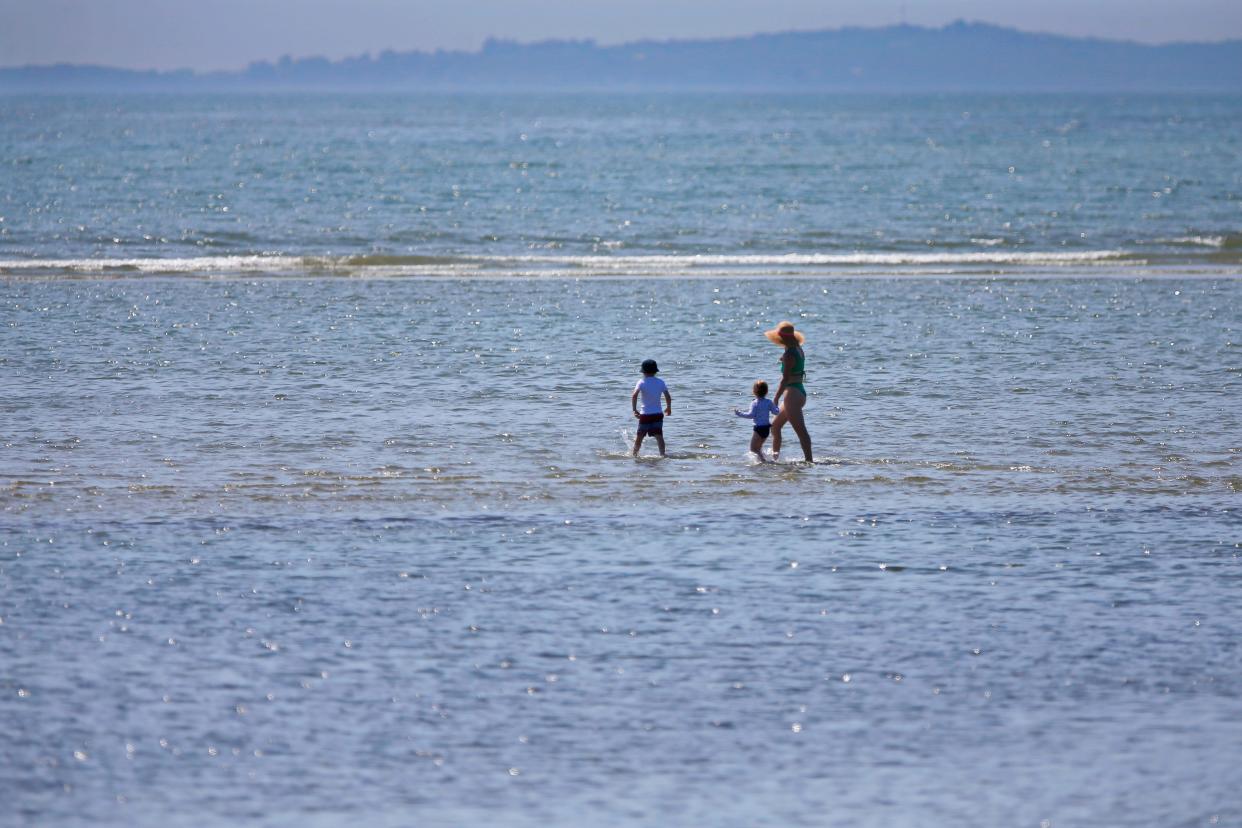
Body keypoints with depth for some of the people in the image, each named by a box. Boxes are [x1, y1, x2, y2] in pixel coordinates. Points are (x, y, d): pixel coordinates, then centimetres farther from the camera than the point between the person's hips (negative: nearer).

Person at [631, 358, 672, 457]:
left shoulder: (642, 382, -7)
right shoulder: (660, 382, 3)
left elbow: (634, 396, -20)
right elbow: (668, 396, 5)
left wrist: (634, 410, -16)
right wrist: (669, 408, 22)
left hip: (645, 415, -2)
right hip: (658, 414, 2)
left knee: (640, 436, 11)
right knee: (659, 435, -4)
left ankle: (635, 454, 22)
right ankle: (662, 454, -19)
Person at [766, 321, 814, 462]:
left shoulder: (789, 354, -18)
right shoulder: (798, 350, 10)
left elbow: (785, 379, -20)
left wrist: (776, 398, -18)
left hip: (792, 393, -11)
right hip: (800, 391, 11)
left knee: (801, 431, -11)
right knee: (775, 425, 21)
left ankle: (809, 460, -12)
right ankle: (775, 455, 29)